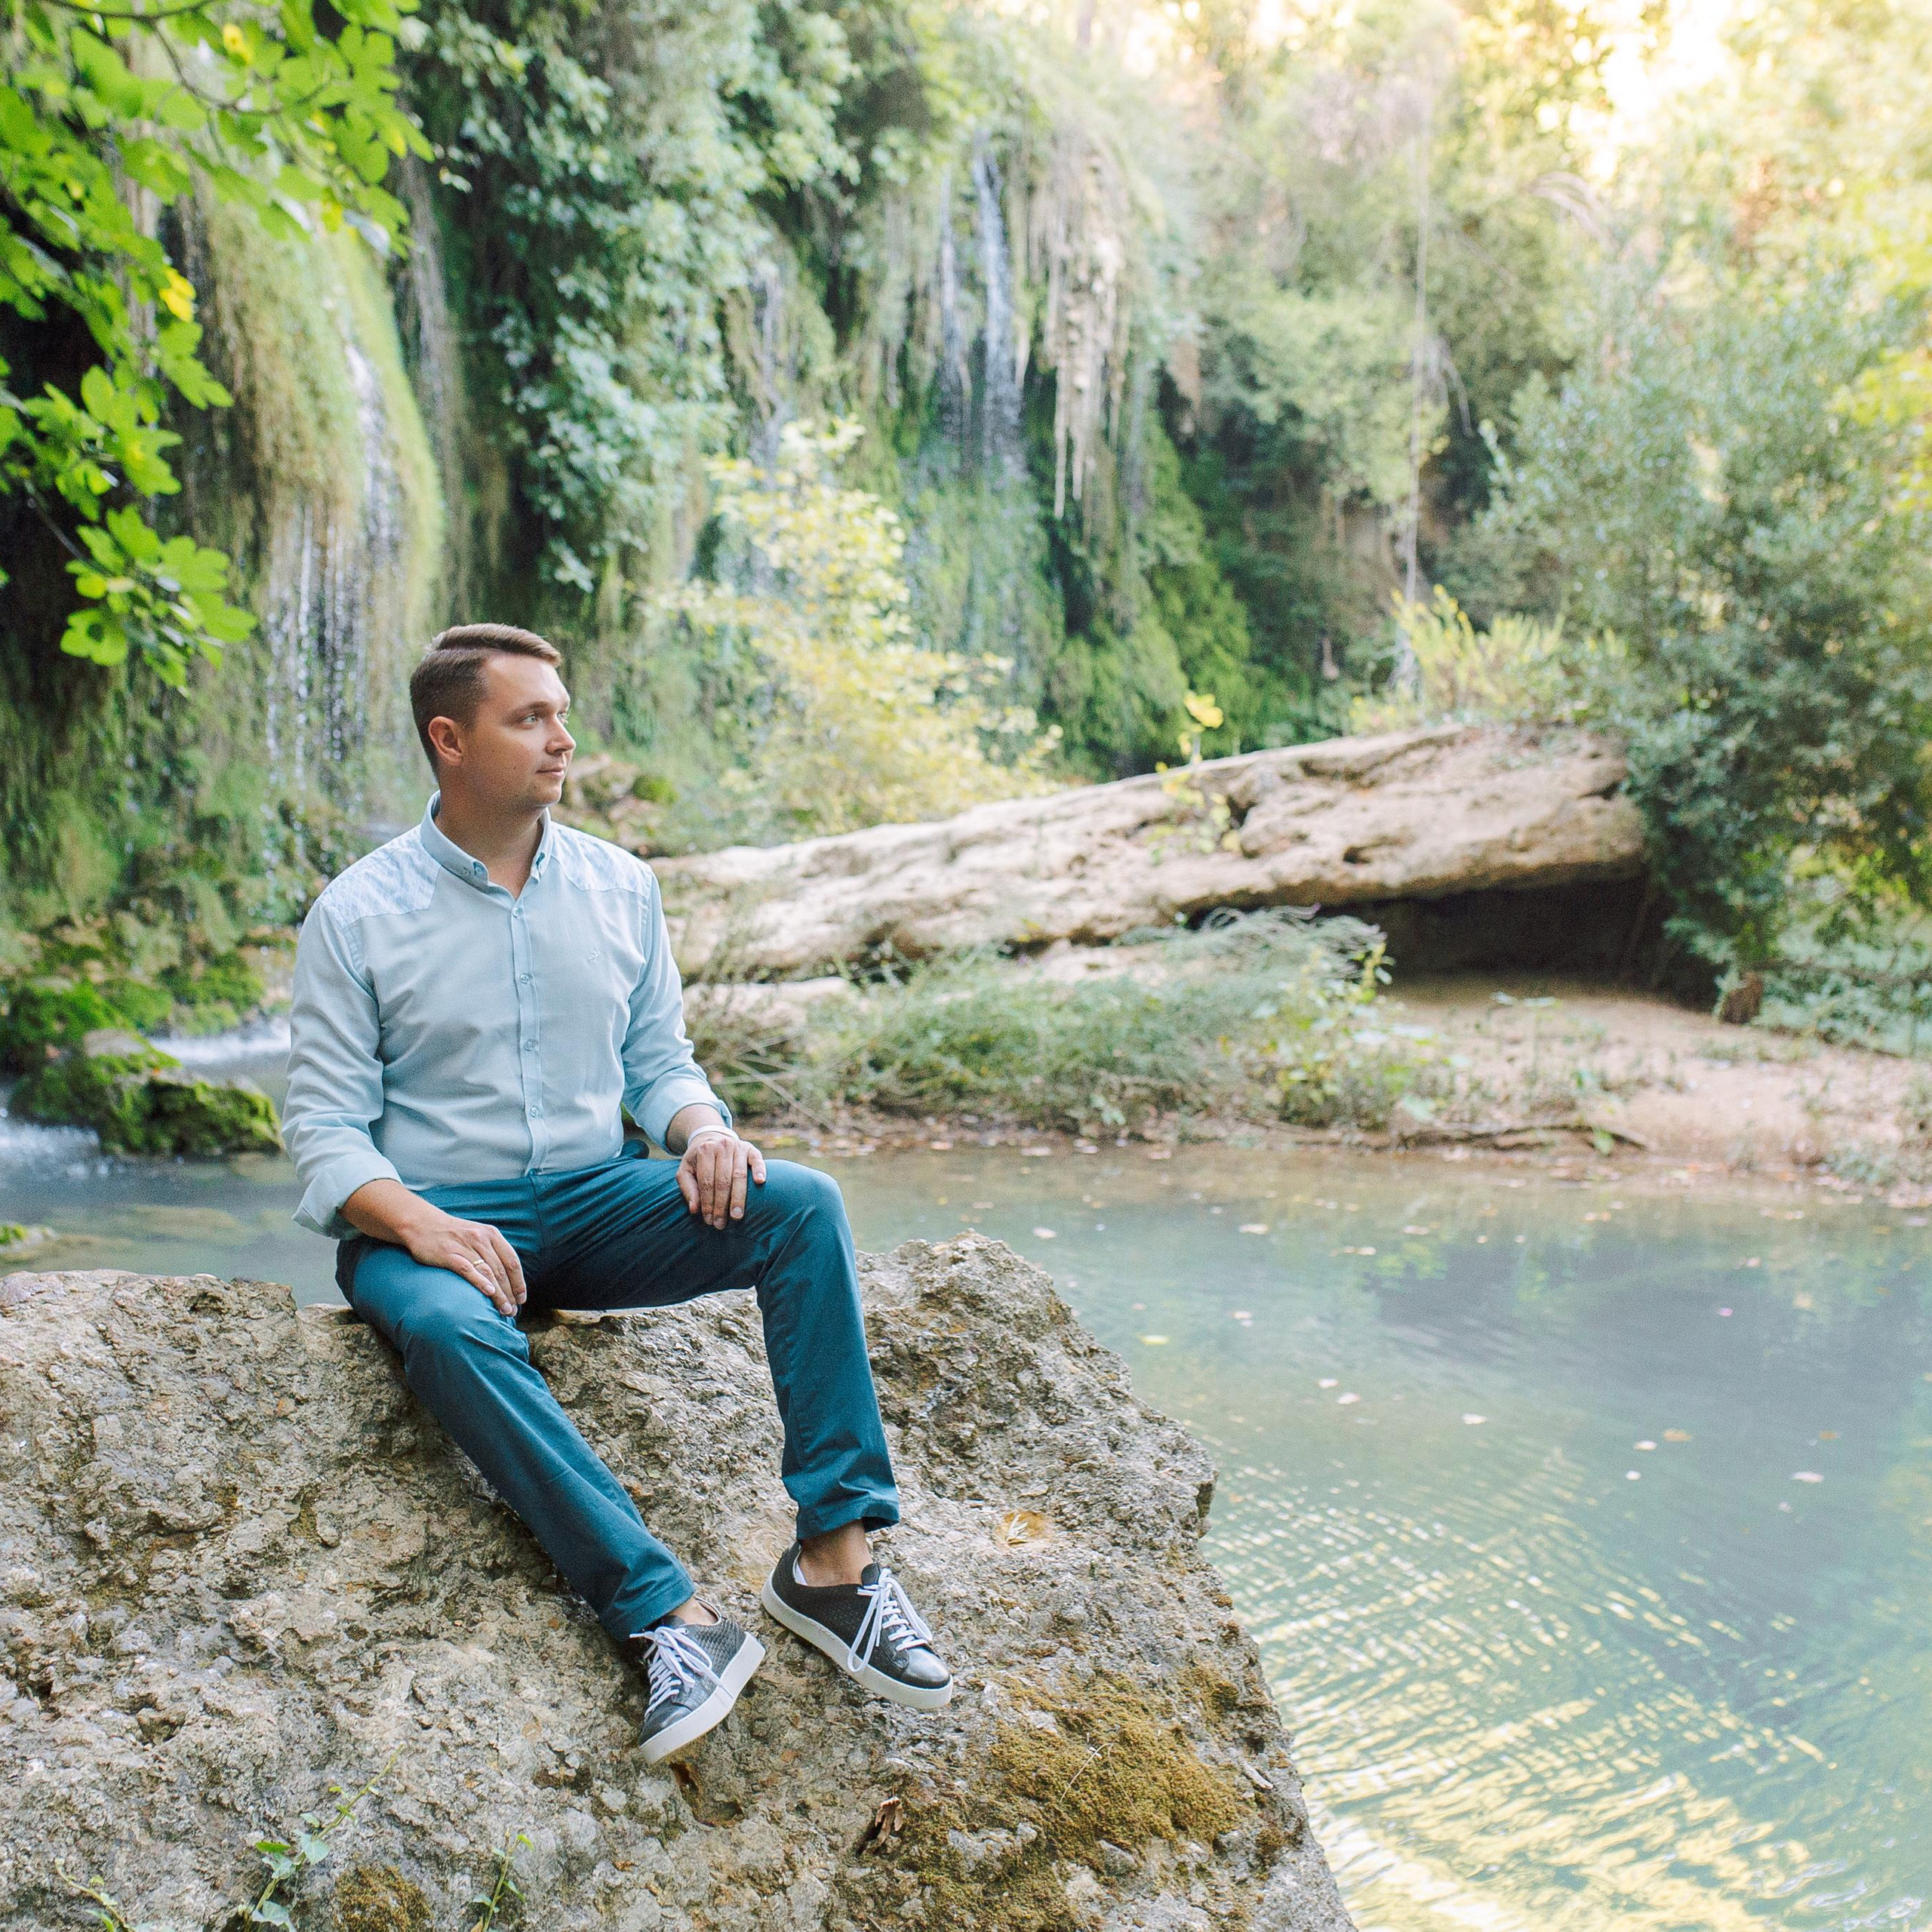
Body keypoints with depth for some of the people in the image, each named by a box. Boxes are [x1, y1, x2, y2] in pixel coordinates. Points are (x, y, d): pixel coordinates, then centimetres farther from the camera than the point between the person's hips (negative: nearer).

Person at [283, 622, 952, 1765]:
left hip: (594, 1202, 4)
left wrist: (705, 1133, -11)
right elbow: (326, 1127, -5)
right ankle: (670, 1617, -38)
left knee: (802, 1204, -21)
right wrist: (420, 1226, -24)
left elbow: (659, 1059, 13)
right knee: (450, 1327, -39)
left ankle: (836, 1555, -24)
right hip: (431, 1220, -3)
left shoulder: (620, 887, 8)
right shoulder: (357, 915, -3)